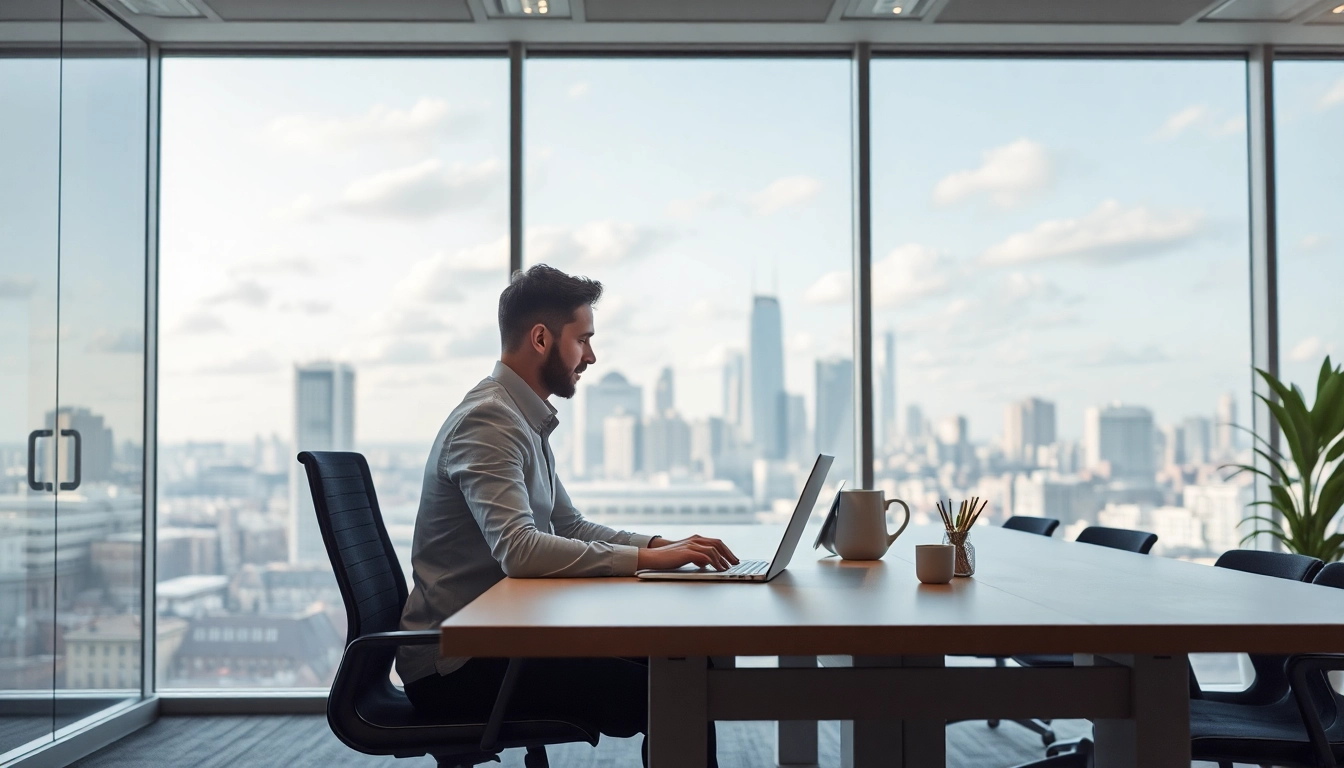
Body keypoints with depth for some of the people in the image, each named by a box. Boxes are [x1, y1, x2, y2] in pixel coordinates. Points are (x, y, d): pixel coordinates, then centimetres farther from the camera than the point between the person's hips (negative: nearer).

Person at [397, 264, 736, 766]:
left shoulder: (526, 421, 14)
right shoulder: (489, 422, -18)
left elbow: (569, 527, 19)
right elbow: (519, 551, -30)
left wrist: (662, 545, 4)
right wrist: (647, 559, -25)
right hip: (456, 666, -9)